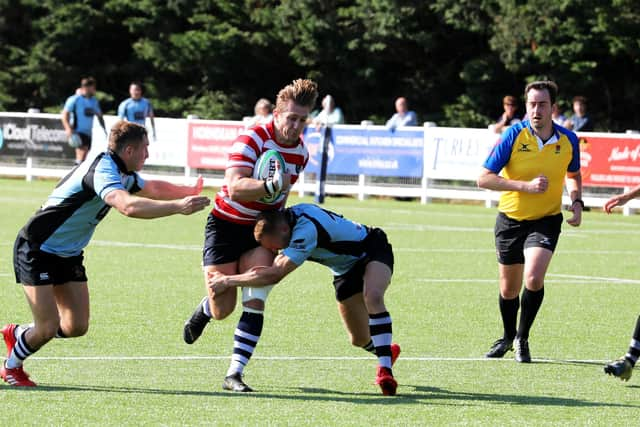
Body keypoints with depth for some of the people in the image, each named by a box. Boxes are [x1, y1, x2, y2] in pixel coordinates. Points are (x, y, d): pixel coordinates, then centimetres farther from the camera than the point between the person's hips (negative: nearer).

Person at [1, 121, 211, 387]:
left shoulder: (122, 174, 6)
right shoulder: (102, 170, -26)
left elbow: (153, 188, 29)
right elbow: (128, 206, -45)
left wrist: (189, 191, 35)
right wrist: (177, 206, -48)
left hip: (68, 255, 9)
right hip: (37, 252, -9)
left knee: (76, 327, 3)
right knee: (48, 328, -11)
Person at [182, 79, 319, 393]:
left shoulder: (301, 153, 1)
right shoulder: (252, 140, -21)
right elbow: (234, 188, -35)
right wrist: (270, 187, -50)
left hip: (261, 229, 4)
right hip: (226, 225, -4)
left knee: (255, 302, -16)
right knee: (223, 311, -2)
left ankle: (235, 373, -12)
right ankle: (204, 309, 36)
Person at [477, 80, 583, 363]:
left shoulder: (568, 140, -5)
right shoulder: (514, 135, -15)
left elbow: (573, 175, 16)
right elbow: (484, 178, -17)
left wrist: (577, 202, -2)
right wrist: (526, 185, -26)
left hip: (546, 220, 0)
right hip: (511, 220, 0)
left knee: (534, 279, -22)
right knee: (509, 289, 11)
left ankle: (522, 339, 0)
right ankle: (508, 337, 40)